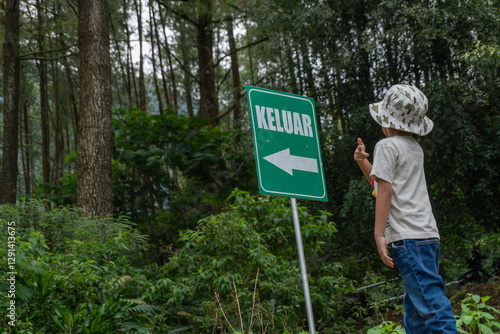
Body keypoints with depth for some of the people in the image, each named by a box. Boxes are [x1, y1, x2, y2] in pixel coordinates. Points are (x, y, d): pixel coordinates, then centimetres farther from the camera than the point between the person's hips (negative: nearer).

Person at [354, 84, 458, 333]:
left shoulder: (387, 146, -4)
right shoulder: (415, 147, 21)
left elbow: (385, 190, -11)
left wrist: (379, 234, -12)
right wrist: (363, 162, 16)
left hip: (408, 237, -9)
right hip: (429, 234, 9)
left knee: (430, 303, -14)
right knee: (415, 304, 12)